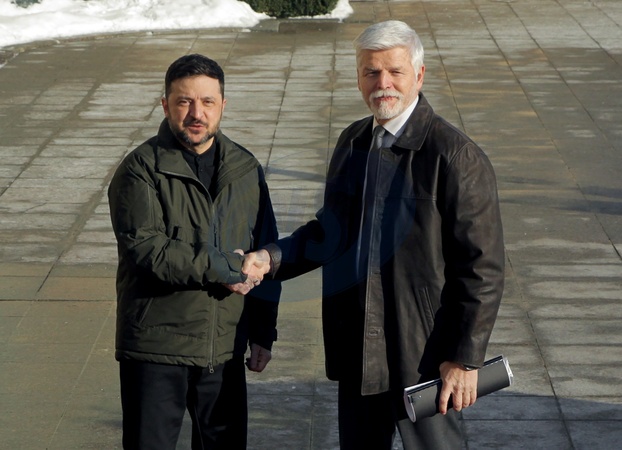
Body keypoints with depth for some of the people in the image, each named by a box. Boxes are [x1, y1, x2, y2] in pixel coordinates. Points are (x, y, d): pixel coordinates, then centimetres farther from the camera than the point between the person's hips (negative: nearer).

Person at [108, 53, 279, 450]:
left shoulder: (246, 170, 8)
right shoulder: (140, 170, -8)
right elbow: (145, 248, -21)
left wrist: (263, 332, 10)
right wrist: (226, 270, -17)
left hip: (225, 349, 5)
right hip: (155, 347, -4)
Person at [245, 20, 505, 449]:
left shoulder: (456, 156, -14)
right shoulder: (352, 143, 10)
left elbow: (482, 269, -14)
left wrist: (465, 358, -16)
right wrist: (273, 257, 4)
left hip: (423, 357, -7)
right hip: (357, 352, 7)